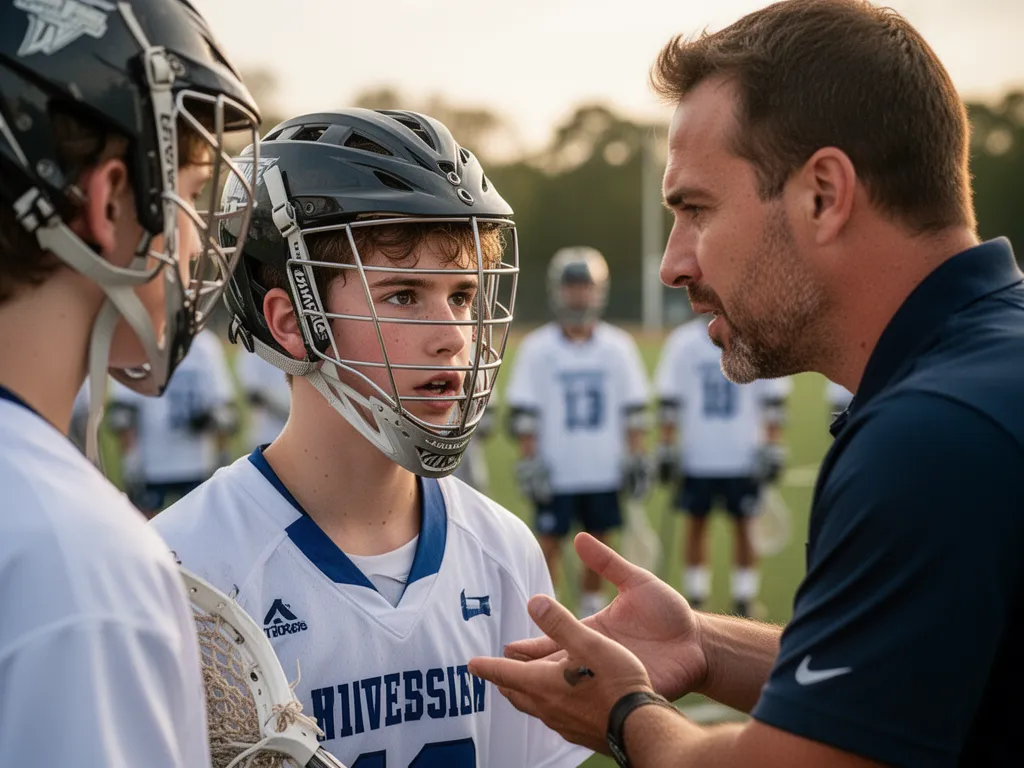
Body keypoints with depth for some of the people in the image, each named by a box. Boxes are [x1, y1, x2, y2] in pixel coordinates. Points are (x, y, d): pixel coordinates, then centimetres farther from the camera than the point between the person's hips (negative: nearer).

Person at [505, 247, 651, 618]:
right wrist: (528, 461, -8)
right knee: (549, 543, 1)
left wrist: (637, 458, 3)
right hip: (556, 472, -2)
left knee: (598, 541, 9)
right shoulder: (536, 348, -2)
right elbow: (523, 411, -3)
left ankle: (592, 610, 23)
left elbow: (634, 408, 7)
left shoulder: (618, 346, 3)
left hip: (603, 470, 2)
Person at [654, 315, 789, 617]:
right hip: (696, 454, 1)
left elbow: (773, 399, 3)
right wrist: (666, 449, 0)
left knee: (743, 525, 3)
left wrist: (773, 450, -2)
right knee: (696, 523, 8)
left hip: (744, 454, 0)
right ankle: (694, 597, 18)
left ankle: (743, 600, 13)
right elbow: (669, 401, 3)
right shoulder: (684, 342, 1)